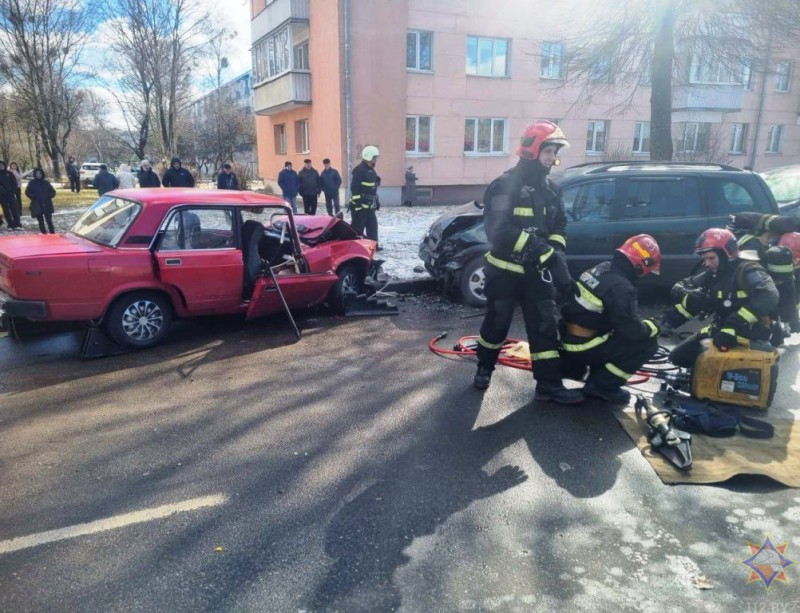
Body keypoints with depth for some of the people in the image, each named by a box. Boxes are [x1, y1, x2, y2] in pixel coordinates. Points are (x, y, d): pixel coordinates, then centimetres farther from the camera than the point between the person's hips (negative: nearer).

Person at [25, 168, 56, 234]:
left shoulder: (46, 183, 7)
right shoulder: (32, 183, 5)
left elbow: (53, 192, 8)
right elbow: (27, 192, 4)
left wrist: (48, 197, -7)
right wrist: (34, 197, -9)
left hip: (47, 205, 0)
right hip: (37, 206, 1)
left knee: (49, 221, -9)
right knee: (41, 222, 4)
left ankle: (53, 234, -8)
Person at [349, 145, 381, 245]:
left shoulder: (371, 170, 16)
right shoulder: (359, 169, -14)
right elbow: (354, 188, -20)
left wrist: (376, 201, 21)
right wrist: (357, 203, -23)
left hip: (369, 205, 9)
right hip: (360, 205, -9)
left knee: (372, 225, 10)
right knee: (357, 227, -5)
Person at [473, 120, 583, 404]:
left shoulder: (549, 188, 9)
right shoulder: (505, 185, -14)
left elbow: (559, 226, 14)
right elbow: (499, 230, -25)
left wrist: (556, 252, -7)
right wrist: (541, 249, -27)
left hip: (537, 272, 6)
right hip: (505, 270, -6)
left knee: (545, 326, 4)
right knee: (497, 323, 9)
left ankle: (549, 385, 10)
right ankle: (484, 368, 31)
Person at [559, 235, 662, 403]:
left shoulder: (600, 269, 6)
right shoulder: (621, 288, -21)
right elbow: (632, 331, -19)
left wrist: (642, 324, 15)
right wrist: (652, 327, 1)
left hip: (569, 340, 9)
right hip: (583, 347, -9)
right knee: (648, 343, -4)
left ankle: (596, 381, 22)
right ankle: (602, 386, -1)